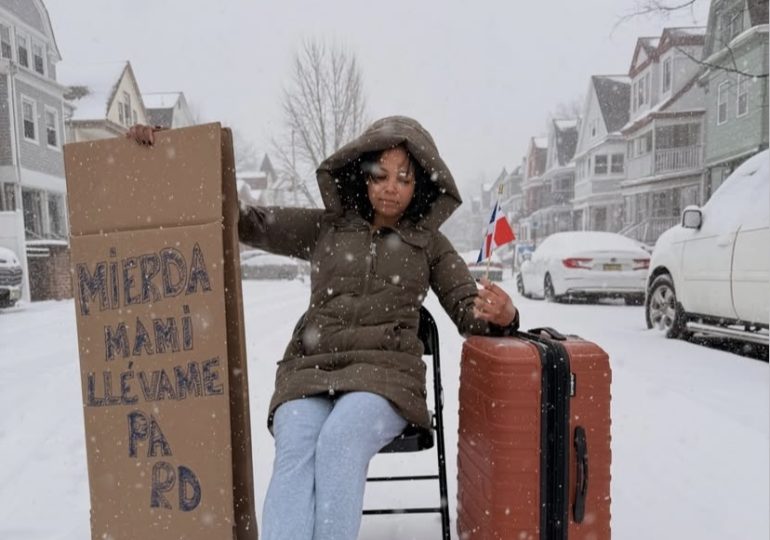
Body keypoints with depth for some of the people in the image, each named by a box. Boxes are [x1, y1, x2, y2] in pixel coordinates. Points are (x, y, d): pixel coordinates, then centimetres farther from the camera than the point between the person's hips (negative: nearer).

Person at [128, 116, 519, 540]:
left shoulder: (430, 244, 13)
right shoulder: (323, 227, 15)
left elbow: (471, 313, 10)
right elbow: (246, 220, 15)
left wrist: (501, 315, -16)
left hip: (384, 373, -1)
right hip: (310, 372, 1)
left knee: (339, 442, -33)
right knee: (296, 451, -30)